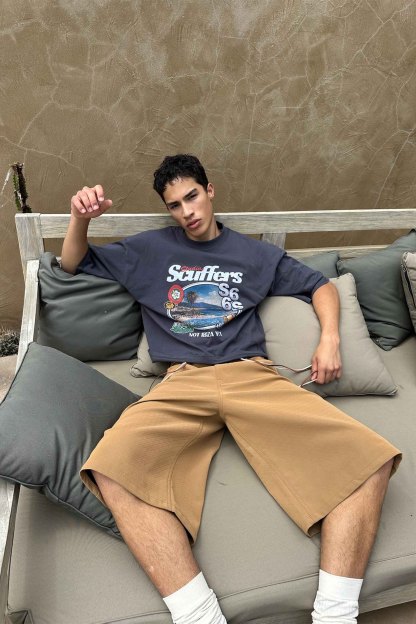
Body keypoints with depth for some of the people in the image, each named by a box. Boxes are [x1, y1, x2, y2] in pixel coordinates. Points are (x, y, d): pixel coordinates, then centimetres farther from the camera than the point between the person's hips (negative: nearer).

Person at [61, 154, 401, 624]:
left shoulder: (255, 253, 22)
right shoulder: (150, 249, 21)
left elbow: (320, 285, 27)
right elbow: (72, 265, 27)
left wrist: (329, 339, 7)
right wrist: (80, 218, 6)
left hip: (253, 376, 1)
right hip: (182, 385, 0)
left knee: (370, 457, -23)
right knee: (111, 469, -34)